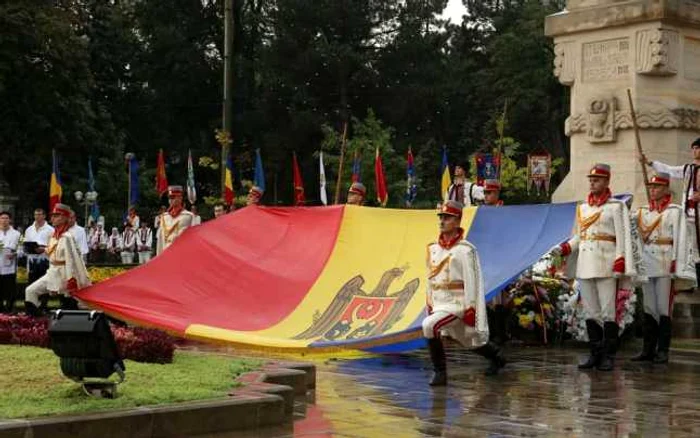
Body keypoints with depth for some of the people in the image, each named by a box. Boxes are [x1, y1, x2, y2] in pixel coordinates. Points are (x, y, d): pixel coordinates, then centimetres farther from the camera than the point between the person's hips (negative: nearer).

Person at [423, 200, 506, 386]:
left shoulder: (465, 250, -12)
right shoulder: (433, 248, 9)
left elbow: (472, 280, -15)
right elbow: (431, 278, 16)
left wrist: (470, 308, -18)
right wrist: (429, 303, 15)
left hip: (458, 303, -7)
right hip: (439, 303, 7)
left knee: (429, 325, -26)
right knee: (471, 341, 19)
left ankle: (440, 372, -15)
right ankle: (497, 357, 45)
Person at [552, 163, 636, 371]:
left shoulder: (616, 206, 1)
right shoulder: (582, 208, 16)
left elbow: (622, 237, -5)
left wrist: (620, 264, -13)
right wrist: (563, 248, 5)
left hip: (605, 264, -6)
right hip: (585, 265, 6)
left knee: (608, 311, -5)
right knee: (591, 311, 8)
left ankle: (608, 356, 0)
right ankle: (595, 354, 14)